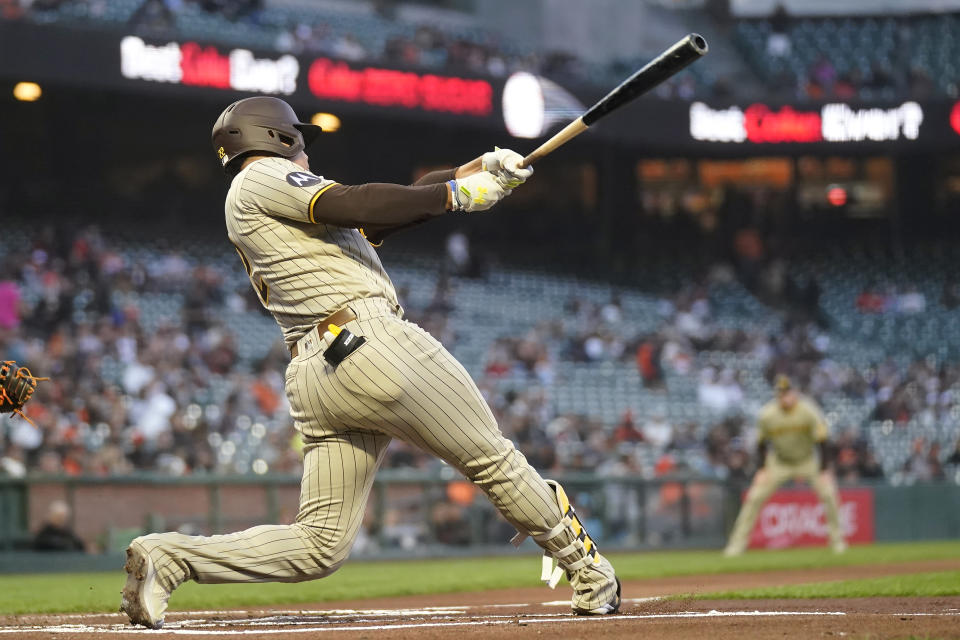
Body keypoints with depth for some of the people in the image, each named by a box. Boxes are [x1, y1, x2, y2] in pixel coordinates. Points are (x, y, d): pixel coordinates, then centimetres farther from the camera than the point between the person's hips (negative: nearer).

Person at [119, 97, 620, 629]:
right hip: (372, 341, -9)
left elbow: (389, 210, 25)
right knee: (491, 457, 7)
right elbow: (359, 204, -11)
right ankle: (585, 569, 18)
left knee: (318, 548, 3)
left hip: (312, 379, 9)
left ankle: (168, 557, -8)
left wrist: (478, 168, 16)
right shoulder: (262, 178, 4)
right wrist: (455, 193, -4)